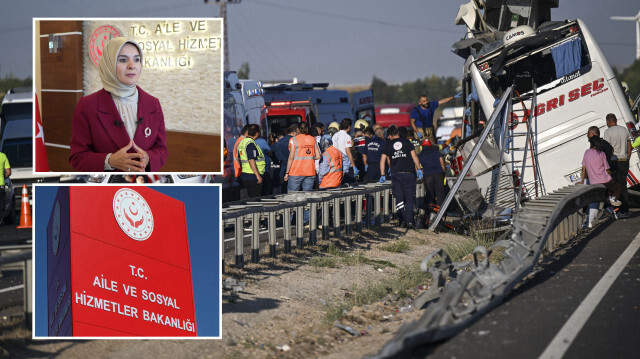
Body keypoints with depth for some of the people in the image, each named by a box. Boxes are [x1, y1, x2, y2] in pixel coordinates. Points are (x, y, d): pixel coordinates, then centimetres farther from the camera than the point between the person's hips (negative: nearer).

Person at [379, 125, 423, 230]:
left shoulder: (389, 145, 7)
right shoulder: (406, 142, 5)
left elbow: (382, 160, 5)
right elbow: (414, 156, -3)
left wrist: (383, 176, 9)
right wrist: (418, 169, 1)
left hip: (396, 174, 1)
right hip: (409, 173, -1)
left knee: (399, 198, 6)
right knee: (409, 198, 3)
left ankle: (401, 220, -3)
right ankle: (409, 221, -5)